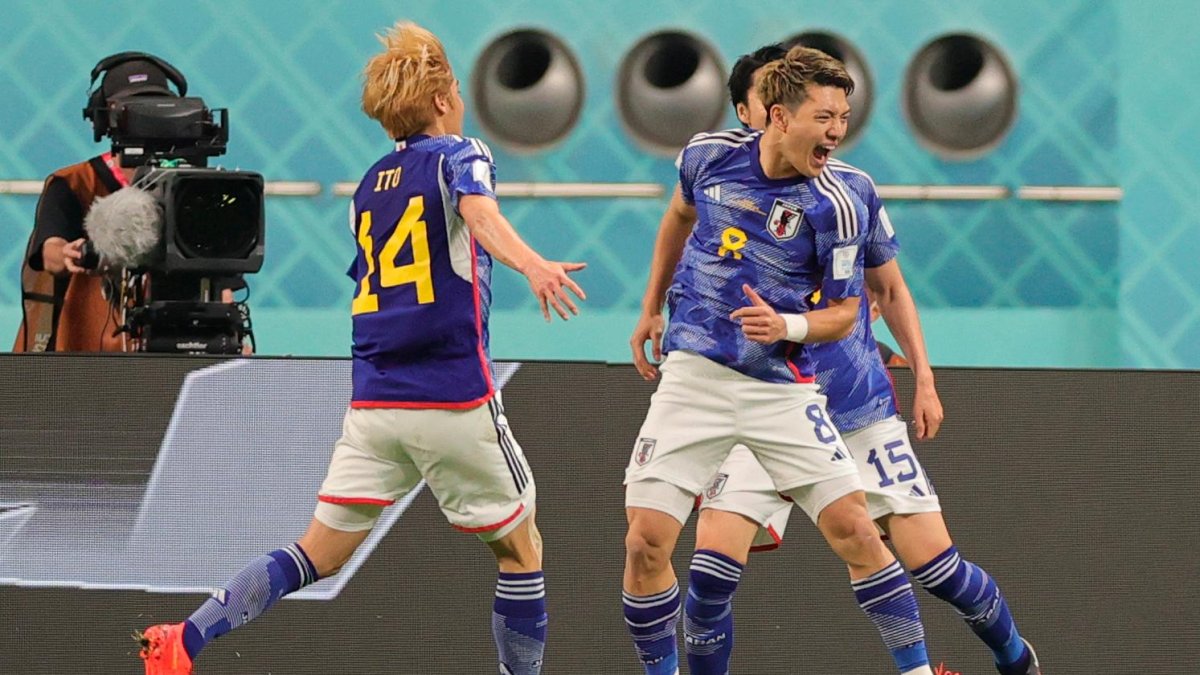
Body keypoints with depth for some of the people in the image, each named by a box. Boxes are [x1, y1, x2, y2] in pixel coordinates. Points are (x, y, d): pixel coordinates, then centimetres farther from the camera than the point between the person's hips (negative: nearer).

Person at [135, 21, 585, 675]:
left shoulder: (370, 186, 17)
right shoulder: (459, 155, -2)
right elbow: (479, 212, -26)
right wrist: (532, 264, -44)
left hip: (372, 401, 6)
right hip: (454, 399, -6)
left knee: (319, 553, 6)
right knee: (520, 549, 11)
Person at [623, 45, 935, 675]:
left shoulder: (834, 206, -13)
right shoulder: (710, 153, -5)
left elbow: (843, 311, -3)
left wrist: (788, 326, -23)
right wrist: (651, 307, 24)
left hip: (781, 387, -2)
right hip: (692, 374, 2)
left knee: (855, 530, -8)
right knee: (646, 541, -8)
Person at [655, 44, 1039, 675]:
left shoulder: (852, 187, 1)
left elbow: (890, 289, 15)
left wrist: (923, 379, 12)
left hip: (863, 409, 1)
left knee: (933, 560, -2)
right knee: (714, 558, -19)